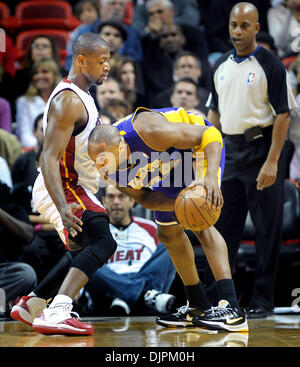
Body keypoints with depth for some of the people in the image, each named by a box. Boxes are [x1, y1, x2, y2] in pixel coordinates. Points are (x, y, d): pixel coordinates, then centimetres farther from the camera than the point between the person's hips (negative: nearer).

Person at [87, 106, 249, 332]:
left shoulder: (149, 132, -41)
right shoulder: (112, 169, -21)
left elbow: (210, 135, -33)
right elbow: (144, 197, -8)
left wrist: (210, 176, -49)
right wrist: (178, 204, -29)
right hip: (172, 162, 8)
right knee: (169, 233, 12)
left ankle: (232, 309, -31)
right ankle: (198, 308, 25)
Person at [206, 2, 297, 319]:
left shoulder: (270, 65, -7)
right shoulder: (221, 66, 12)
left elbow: (283, 114, -10)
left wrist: (272, 161, -17)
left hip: (261, 148, -6)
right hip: (230, 152, 6)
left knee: (267, 228, 0)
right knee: (224, 224, 8)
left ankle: (263, 299, 7)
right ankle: (214, 294, 14)